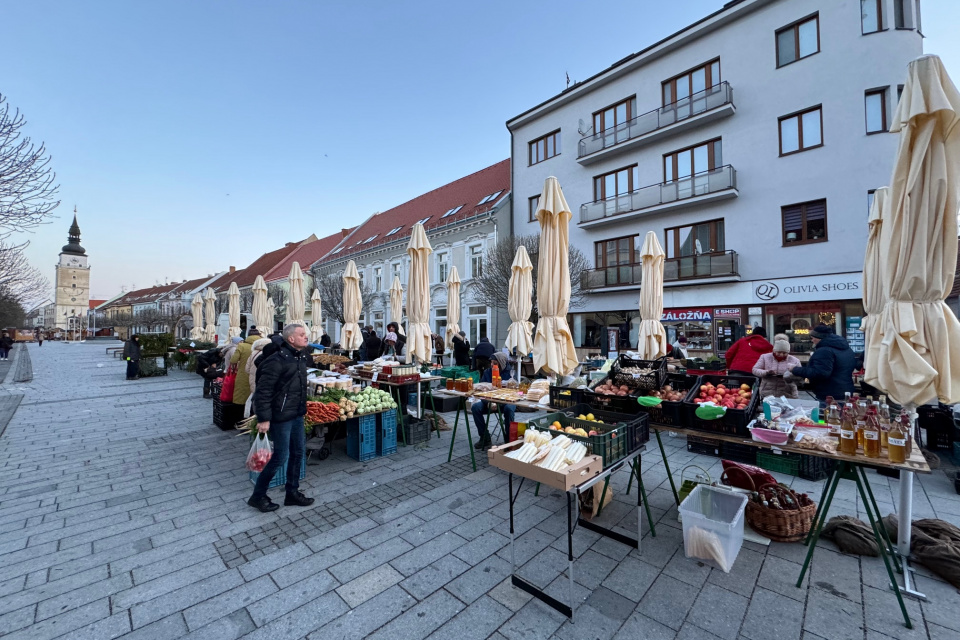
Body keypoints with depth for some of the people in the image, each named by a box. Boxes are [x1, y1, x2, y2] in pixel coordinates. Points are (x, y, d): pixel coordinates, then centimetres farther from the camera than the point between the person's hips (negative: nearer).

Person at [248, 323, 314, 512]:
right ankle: (257, 496, 24)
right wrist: (264, 419, -20)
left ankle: (292, 493, 30)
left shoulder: (301, 356, 6)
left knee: (297, 453, 15)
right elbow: (263, 391, -20)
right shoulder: (277, 360, -20)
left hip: (298, 415, 8)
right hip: (282, 416, -8)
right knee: (280, 456, 3)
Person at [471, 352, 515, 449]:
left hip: (506, 402, -4)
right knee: (475, 407, -21)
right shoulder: (487, 372, 2)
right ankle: (485, 438, -7)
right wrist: (487, 402, -20)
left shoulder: (510, 373, -10)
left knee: (508, 409, -37)